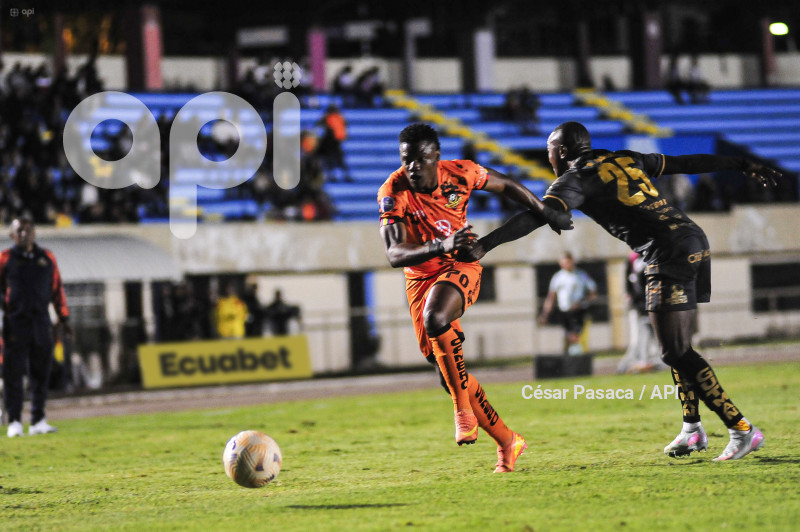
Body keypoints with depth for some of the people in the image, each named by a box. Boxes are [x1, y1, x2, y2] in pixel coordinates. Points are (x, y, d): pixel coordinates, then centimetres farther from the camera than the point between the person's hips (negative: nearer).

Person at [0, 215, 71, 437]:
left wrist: (64, 318, 15)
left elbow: (57, 288, 16)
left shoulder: (47, 258, 11)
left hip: (41, 325, 3)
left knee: (40, 374, 5)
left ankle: (38, 421, 11)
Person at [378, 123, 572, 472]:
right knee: (448, 373, 0)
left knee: (435, 319, -35)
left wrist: (546, 215, 15)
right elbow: (394, 255, -29)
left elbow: (505, 186, 7)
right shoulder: (393, 193, -19)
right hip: (421, 276, 2)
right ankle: (507, 442, 13)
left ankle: (463, 406, -21)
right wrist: (441, 246, -44)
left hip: (460, 266, -2)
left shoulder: (460, 174, -14)